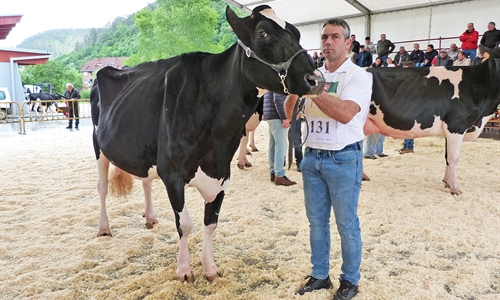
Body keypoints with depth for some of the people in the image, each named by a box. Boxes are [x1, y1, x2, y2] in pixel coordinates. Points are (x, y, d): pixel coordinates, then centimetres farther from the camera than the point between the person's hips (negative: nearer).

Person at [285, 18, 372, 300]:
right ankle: (320, 275, 30)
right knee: (317, 221, 15)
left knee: (347, 224, 7)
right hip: (312, 158, 6)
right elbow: (291, 113, 7)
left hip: (344, 160, -5)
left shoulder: (358, 76, -7)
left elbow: (345, 113, -25)